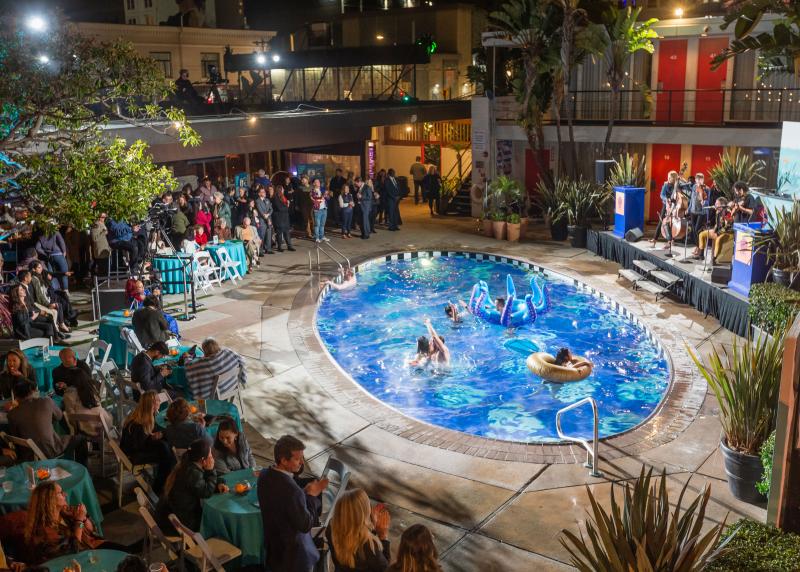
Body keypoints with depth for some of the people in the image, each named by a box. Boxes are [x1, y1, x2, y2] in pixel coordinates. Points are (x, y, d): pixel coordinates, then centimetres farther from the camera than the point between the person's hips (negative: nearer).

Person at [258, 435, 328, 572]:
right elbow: (305, 525, -23)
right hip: (293, 552, -7)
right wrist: (312, 495, -15)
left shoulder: (265, 476, -11)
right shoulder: (292, 490, -36)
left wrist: (304, 491, -3)